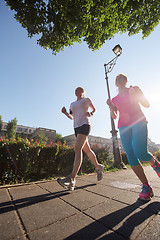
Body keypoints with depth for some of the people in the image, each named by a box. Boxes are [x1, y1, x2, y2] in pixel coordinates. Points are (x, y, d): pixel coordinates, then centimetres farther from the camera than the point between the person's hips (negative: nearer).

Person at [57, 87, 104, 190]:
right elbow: (71, 117, 22)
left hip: (84, 125, -6)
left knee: (77, 149, -22)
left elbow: (94, 109, 19)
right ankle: (98, 167, 32)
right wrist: (65, 113, 2)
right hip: (76, 127, 6)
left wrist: (91, 114, -3)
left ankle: (71, 179, -25)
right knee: (87, 150, 12)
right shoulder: (72, 104, 24)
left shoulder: (87, 100, 11)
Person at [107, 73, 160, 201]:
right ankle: (146, 187, 8)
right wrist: (111, 107, -7)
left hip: (138, 122, -3)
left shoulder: (134, 89, 13)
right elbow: (114, 116, 12)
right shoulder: (114, 99, 19)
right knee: (131, 156, -7)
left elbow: (147, 104, 7)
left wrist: (135, 94, -8)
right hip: (123, 127, 3)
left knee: (140, 152, -20)